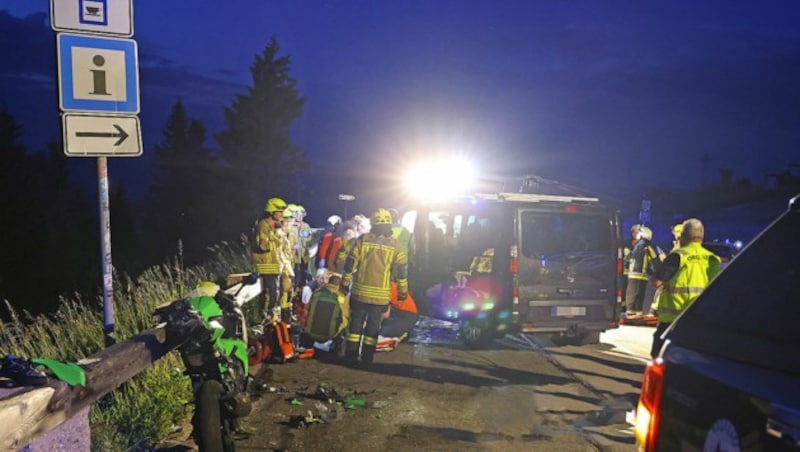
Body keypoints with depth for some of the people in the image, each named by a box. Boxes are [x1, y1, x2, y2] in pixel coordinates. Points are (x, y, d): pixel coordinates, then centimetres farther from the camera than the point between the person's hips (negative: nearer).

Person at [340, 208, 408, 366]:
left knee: (356, 323, 10)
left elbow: (350, 263, -2)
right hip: (381, 294, 0)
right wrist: (403, 291, 9)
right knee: (373, 326, 8)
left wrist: (345, 282, 8)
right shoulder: (395, 244, -2)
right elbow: (400, 271, 0)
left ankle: (350, 357, 11)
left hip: (360, 291, 0)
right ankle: (367, 359, 11)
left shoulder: (363, 239, -2)